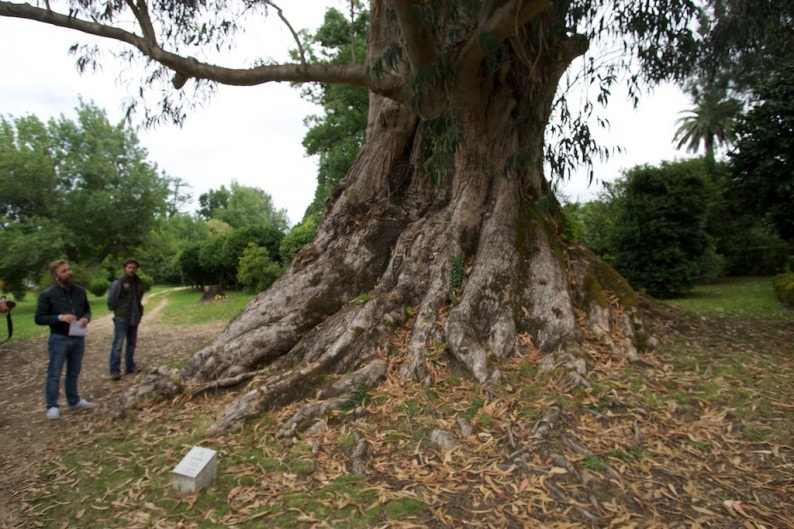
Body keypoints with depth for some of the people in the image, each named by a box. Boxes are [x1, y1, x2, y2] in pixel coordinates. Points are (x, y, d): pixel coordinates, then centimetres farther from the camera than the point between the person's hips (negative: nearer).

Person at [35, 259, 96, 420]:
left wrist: (86, 318, -8)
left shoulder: (79, 291, 5)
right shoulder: (47, 295, -9)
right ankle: (52, 406, 15)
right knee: (54, 374, 4)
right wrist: (59, 317, -24)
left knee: (74, 373, 16)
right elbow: (39, 318, -8)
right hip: (59, 339, -4)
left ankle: (74, 401, 29)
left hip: (78, 338, 5)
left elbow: (87, 310, 15)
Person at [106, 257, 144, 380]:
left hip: (134, 318, 6)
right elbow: (111, 300, -5)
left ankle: (130, 366, 24)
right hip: (121, 318, -6)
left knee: (132, 344, 13)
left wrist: (139, 311, 9)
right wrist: (116, 311, 3)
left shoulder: (139, 283, 6)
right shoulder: (118, 283, -11)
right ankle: (115, 370, 0)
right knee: (117, 345, -5)